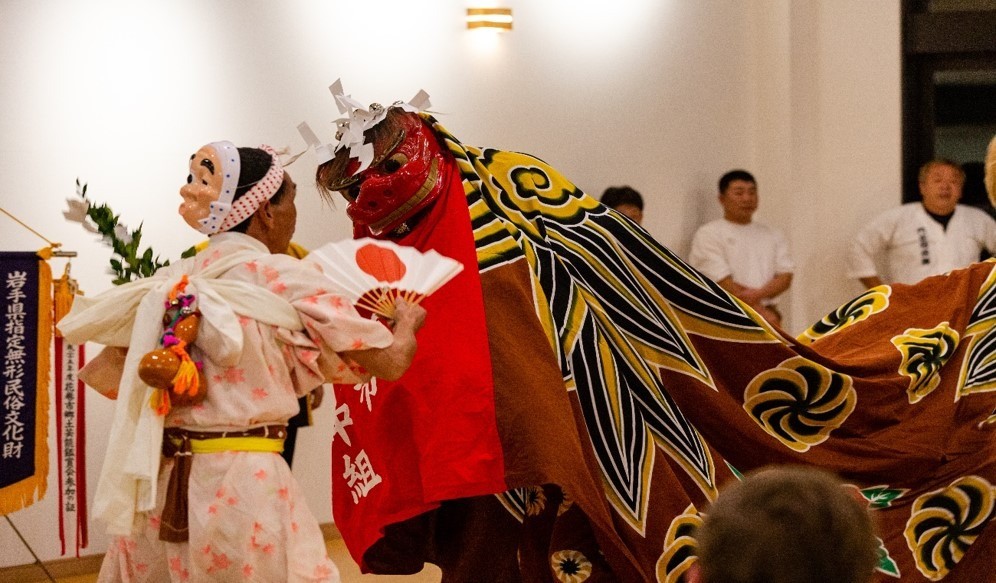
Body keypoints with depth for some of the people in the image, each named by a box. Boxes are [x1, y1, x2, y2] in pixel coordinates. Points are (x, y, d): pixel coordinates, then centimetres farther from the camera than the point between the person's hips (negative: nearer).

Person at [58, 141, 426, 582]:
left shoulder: (173, 282, 9)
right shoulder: (286, 279, -5)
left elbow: (104, 374, 13)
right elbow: (390, 362, 0)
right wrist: (408, 320, 21)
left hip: (158, 487, 5)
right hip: (243, 492, -5)